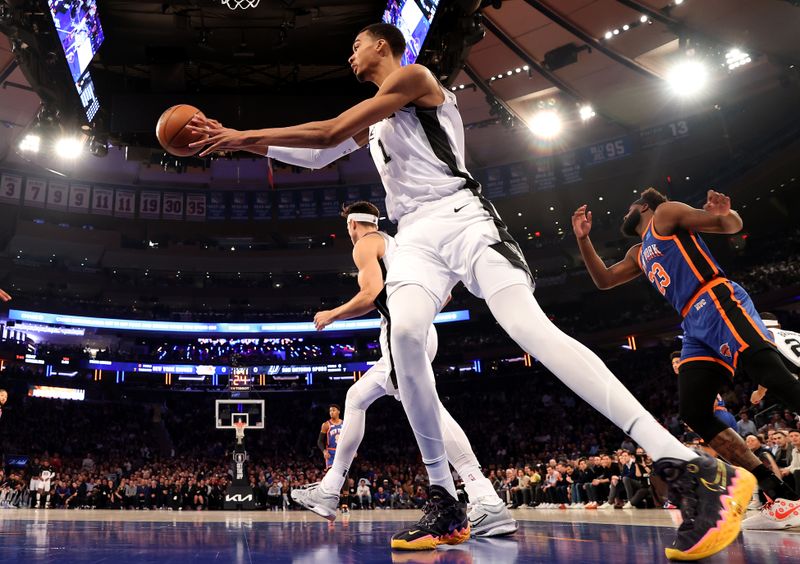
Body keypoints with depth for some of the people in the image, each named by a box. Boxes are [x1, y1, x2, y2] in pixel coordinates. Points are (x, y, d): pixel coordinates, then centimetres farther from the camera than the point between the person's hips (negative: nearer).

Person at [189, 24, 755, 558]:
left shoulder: (414, 77, 1)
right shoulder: (371, 118, 29)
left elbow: (331, 131, -8)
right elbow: (317, 155, 31)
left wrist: (244, 134, -1)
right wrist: (234, 139, 26)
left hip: (460, 215, -7)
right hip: (416, 233, 7)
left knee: (530, 326, -25)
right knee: (405, 334, -21)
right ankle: (447, 504, -16)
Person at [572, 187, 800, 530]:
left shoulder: (665, 213, 9)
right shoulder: (639, 254, 32)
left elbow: (733, 226, 0)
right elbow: (603, 280, 33)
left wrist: (726, 214, -26)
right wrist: (583, 239, 21)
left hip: (718, 304, -8)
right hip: (696, 327, 8)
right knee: (693, 413, -5)